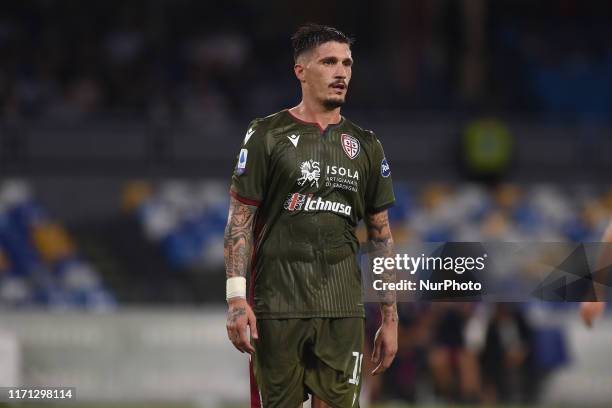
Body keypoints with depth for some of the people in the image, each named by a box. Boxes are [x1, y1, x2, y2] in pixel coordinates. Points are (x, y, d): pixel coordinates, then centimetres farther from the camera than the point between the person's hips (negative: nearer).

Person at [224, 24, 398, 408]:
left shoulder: (365, 145, 12)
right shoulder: (268, 135, 2)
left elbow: (381, 234, 14)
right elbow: (240, 219, -1)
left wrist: (391, 318, 9)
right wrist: (236, 296, -13)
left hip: (343, 312, 3)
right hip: (277, 306, -3)